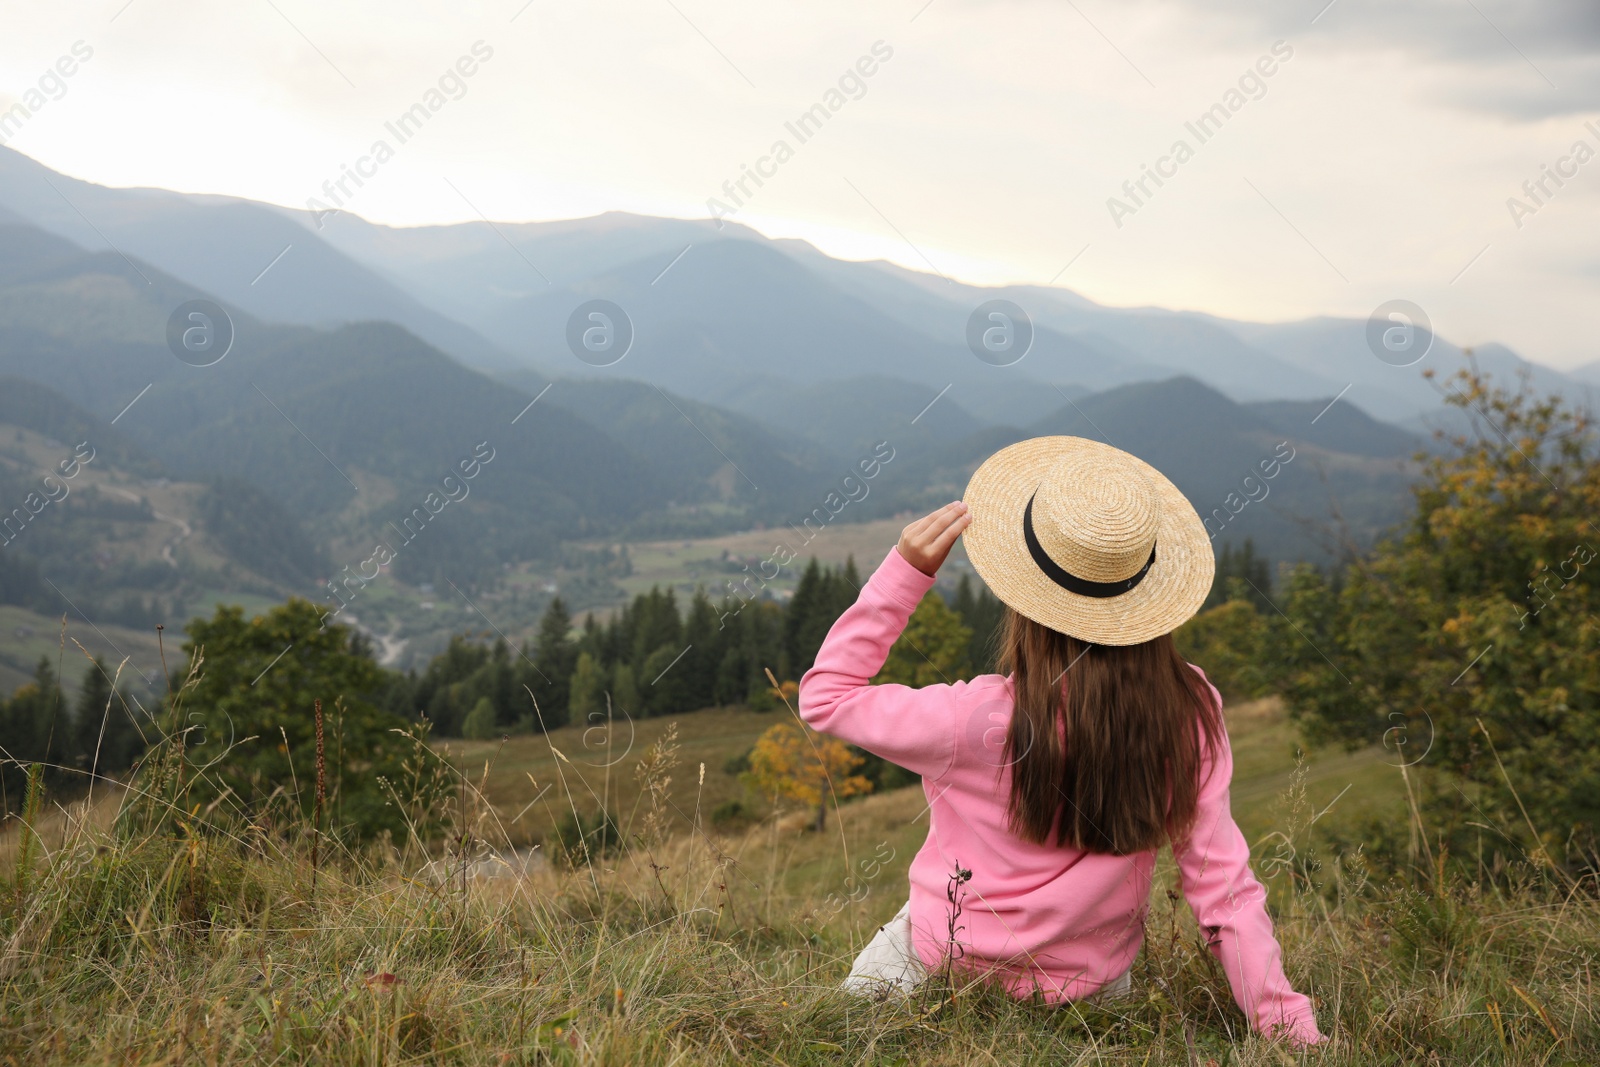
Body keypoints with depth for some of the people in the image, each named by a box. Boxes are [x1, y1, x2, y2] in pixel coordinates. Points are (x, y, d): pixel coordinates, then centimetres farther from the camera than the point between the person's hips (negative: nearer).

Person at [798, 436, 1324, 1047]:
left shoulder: (985, 721, -30)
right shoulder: (1191, 711, -19)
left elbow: (824, 696, -16)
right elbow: (1224, 887, -15)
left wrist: (906, 571, -19)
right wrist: (1291, 1027, -6)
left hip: (954, 972, -2)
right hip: (1097, 987, 3)